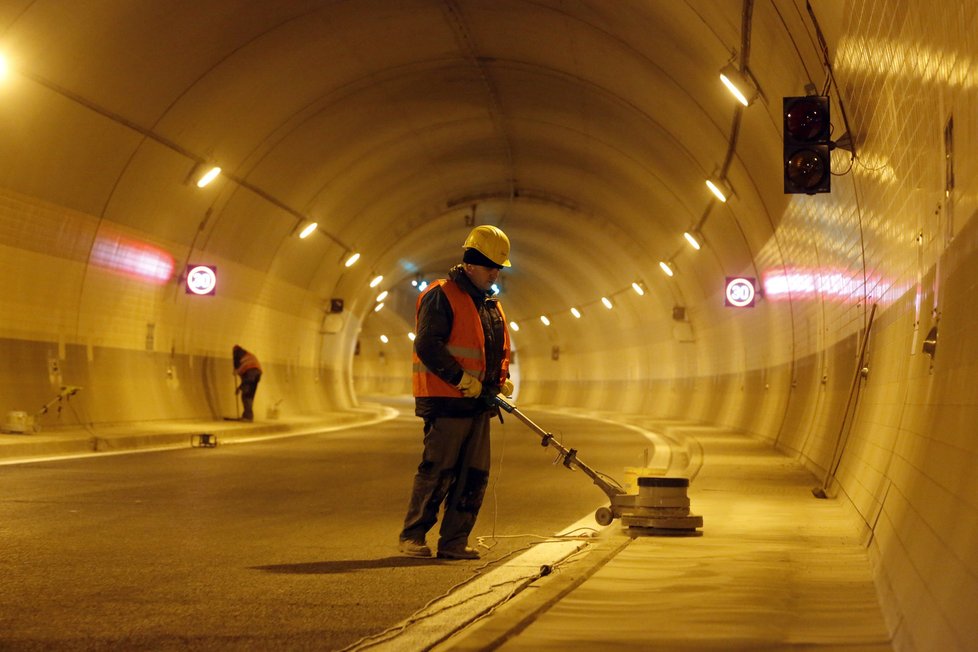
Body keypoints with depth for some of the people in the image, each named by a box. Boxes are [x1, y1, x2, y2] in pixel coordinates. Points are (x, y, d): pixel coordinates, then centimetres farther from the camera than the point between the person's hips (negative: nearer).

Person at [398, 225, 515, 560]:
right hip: (447, 403, -8)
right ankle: (412, 536, 5)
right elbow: (427, 346, -18)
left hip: (478, 405, 8)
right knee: (437, 472, -6)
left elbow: (499, 351, 29)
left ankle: (454, 542, 11)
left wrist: (502, 380, 10)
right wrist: (462, 379, -20)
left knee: (474, 476, 6)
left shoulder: (491, 305, 19)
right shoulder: (441, 296, -8)